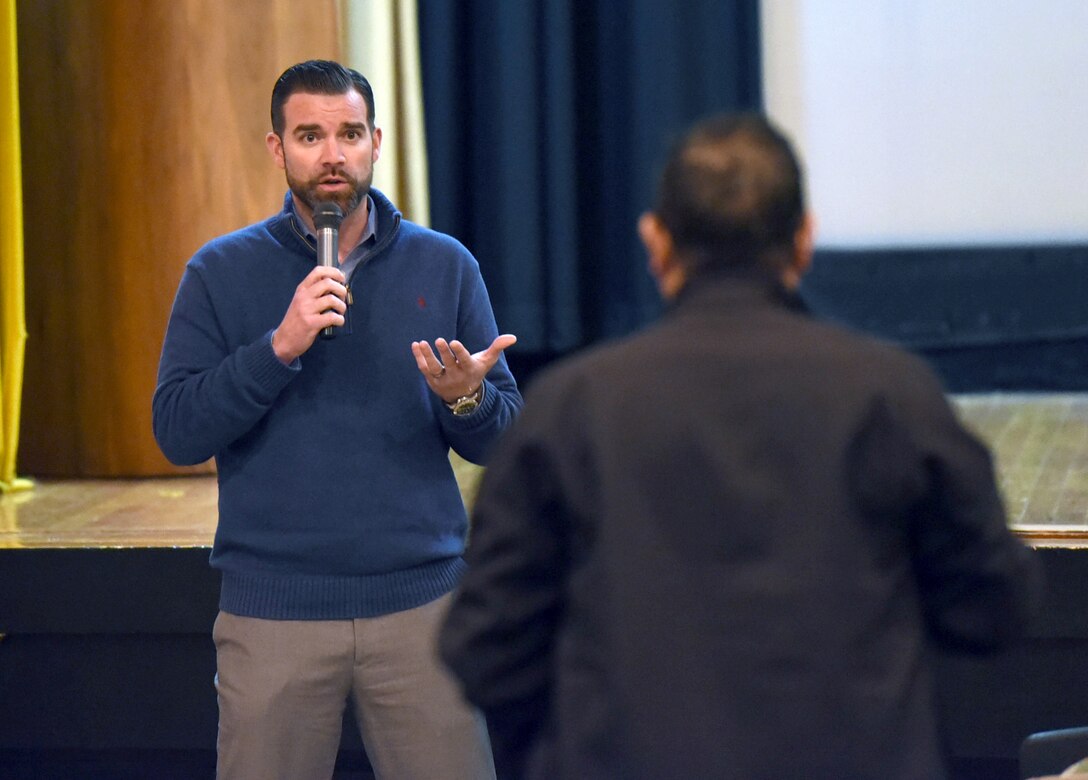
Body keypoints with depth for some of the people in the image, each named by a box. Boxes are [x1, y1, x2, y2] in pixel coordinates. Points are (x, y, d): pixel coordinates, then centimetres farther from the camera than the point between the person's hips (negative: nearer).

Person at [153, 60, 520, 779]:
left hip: (419, 606, 1)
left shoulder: (446, 266, 7)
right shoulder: (221, 273, 3)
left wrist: (466, 398, -16)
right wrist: (280, 346, -16)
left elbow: (501, 437, 6)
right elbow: (177, 432, -5)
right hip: (272, 611, -1)